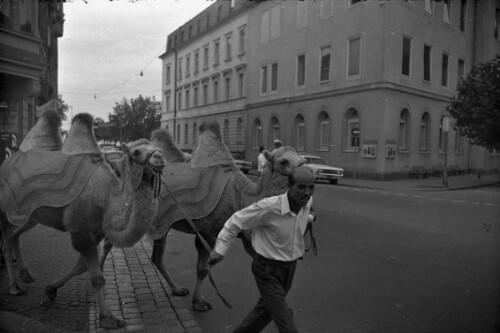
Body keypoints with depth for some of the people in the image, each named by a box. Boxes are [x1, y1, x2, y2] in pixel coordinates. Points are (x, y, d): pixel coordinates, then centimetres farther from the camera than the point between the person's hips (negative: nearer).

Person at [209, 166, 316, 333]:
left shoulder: (307, 201, -11)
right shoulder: (269, 207, -30)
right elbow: (236, 221, -17)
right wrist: (219, 249, -12)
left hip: (290, 267, 7)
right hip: (267, 269, -6)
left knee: (265, 310, 24)